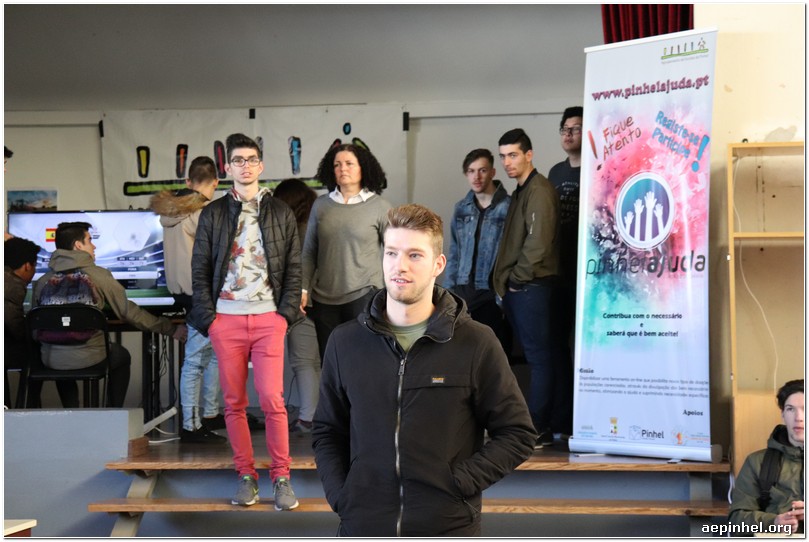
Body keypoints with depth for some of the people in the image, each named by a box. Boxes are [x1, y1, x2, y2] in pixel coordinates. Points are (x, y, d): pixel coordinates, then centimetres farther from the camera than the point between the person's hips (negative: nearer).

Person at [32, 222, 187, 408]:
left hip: (51, 360, 3)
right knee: (122, 355, 29)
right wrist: (171, 329, 2)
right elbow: (129, 311, -7)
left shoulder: (42, 281, -1)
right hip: (88, 358, -3)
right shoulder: (98, 275, -10)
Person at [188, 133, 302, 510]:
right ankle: (246, 475, 13)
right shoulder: (212, 214, 8)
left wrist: (286, 313, -3)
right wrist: (208, 317, -2)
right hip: (225, 318, 1)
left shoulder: (281, 213, 9)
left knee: (272, 400, -8)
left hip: (268, 317, -1)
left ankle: (281, 476, 1)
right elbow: (200, 270, 6)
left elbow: (294, 267, 7)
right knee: (234, 401, 4)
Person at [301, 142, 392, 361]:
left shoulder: (379, 207, 0)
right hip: (324, 300, 3)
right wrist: (303, 289, 3)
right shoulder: (321, 205, 8)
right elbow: (309, 253, 11)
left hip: (364, 295, -3)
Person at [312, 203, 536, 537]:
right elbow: (327, 432, 13)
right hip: (364, 525, 2)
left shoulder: (476, 343, -4)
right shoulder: (345, 342, 5)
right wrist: (339, 495, -1)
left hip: (448, 525, -2)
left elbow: (517, 434, 0)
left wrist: (461, 482, -11)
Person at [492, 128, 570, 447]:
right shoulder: (521, 191, 19)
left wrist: (517, 277, -11)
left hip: (533, 286, -10)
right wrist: (506, 281, 12)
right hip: (519, 289, 10)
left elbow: (538, 242, -20)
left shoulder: (539, 191, -11)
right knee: (545, 357, 12)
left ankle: (538, 430, 0)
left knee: (541, 357, -4)